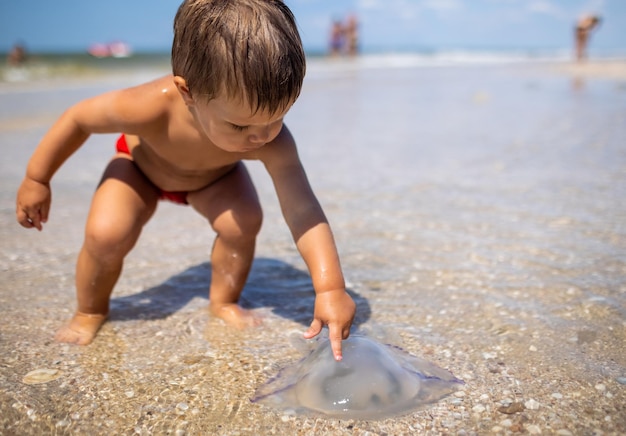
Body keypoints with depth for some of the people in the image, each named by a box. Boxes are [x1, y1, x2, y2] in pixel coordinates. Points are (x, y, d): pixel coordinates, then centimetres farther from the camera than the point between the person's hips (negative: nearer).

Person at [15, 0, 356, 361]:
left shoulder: (274, 142, -41)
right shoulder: (153, 107, -44)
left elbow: (304, 211, -44)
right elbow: (78, 118, -25)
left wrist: (330, 288, -55)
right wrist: (37, 179, -13)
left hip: (216, 174, 1)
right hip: (141, 163, -1)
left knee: (244, 222, -25)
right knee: (106, 234, -21)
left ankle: (224, 301, 5)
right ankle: (90, 312, 10)